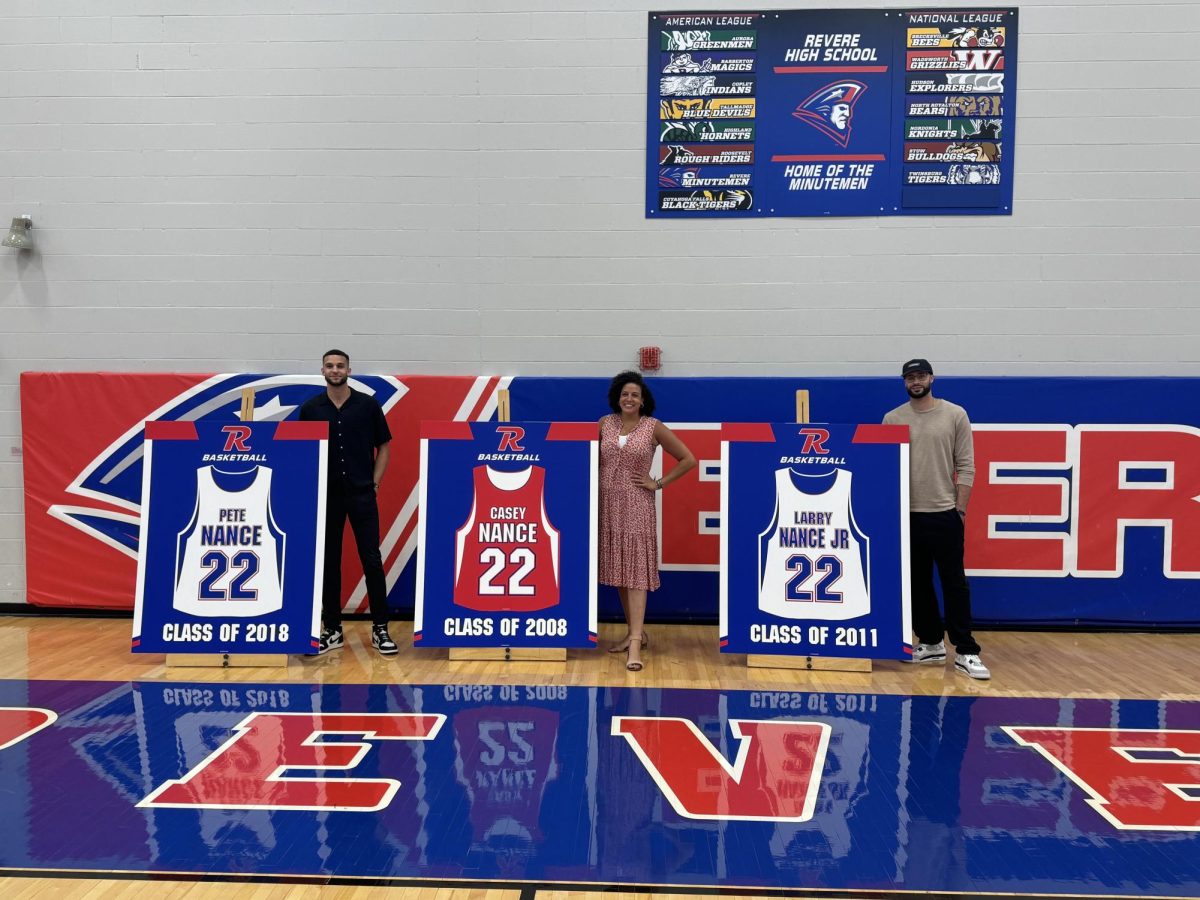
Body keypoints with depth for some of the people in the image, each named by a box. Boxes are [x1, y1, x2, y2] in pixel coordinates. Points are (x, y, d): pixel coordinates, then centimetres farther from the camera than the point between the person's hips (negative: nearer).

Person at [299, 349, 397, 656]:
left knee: (372, 560, -2)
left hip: (361, 493, -1)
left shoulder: (368, 404, 0)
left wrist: (374, 483, -3)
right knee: (328, 562, 6)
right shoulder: (310, 408, 3)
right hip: (326, 495, 2)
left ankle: (380, 628, 6)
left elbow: (383, 446, 5)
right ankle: (332, 629, 16)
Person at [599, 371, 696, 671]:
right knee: (618, 569, 9)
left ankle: (635, 643, -12)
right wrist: (595, 483, 4)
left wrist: (658, 483, -3)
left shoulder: (653, 427, -3)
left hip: (637, 505, -4)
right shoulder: (604, 423, 5)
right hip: (608, 503, 4)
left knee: (636, 571, -9)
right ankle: (636, 631, 22)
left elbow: (688, 459, 1)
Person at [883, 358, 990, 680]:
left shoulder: (955, 415, -1)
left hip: (944, 514, -3)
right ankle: (931, 642, 23)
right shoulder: (892, 419, 5)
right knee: (918, 584, 11)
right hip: (906, 515, 3)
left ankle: (966, 652, 3)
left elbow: (965, 466, -2)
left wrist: (960, 508, -7)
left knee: (955, 584, -1)